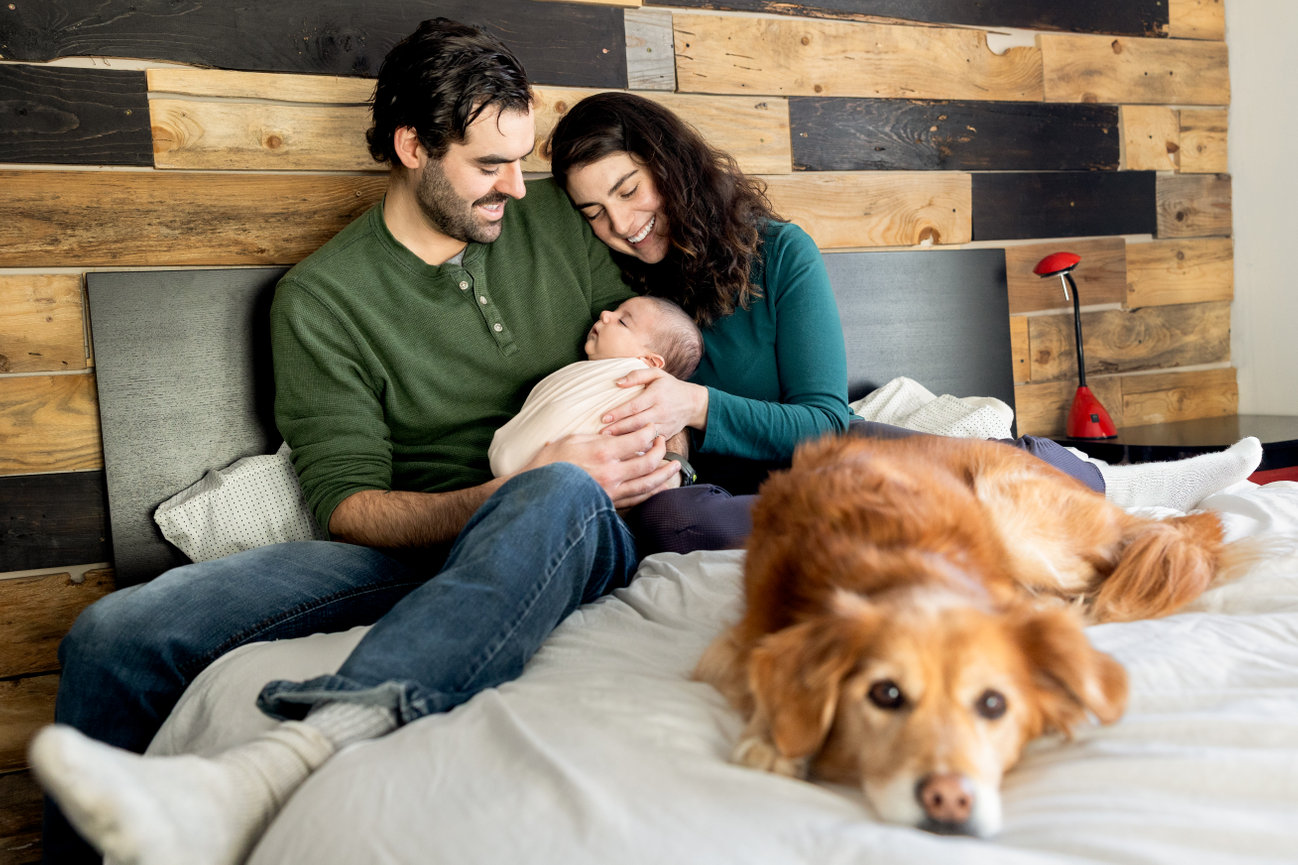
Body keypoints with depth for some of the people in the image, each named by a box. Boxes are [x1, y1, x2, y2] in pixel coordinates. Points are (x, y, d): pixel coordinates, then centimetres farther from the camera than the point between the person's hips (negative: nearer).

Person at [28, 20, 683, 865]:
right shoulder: (322, 298, 1)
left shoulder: (560, 220, 9)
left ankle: (272, 770, -53)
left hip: (584, 536, 1)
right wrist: (510, 486, -22)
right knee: (113, 635, -19)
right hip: (416, 543, 0)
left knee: (566, 493, -40)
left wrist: (650, 427, -6)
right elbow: (347, 503, -6)